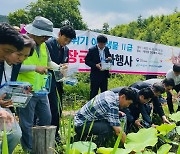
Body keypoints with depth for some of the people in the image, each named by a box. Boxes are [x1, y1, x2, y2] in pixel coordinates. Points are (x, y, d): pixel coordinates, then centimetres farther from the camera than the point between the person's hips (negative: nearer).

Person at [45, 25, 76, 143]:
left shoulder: (66, 49, 13)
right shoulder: (48, 44, -10)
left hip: (59, 83, 8)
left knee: (58, 109, 11)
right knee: (54, 108, -9)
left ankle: (55, 133, 22)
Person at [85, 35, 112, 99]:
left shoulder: (106, 49, 6)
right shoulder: (92, 50, -10)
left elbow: (109, 56, 21)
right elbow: (87, 61, -9)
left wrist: (110, 58, -4)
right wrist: (95, 65, -23)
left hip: (104, 74, 5)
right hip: (95, 75, -5)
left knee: (104, 92, 12)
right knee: (94, 92, 2)